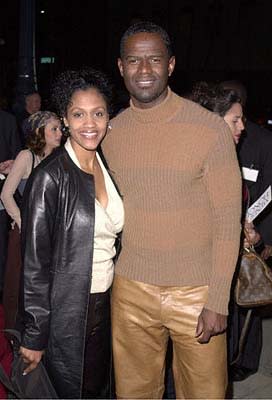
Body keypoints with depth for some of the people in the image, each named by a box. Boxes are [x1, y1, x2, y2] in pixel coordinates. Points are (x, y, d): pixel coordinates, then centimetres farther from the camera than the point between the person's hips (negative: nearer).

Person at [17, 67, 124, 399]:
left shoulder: (108, 166, 3)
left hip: (104, 305, 6)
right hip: (65, 312, -6)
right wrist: (34, 337, -13)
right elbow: (35, 263, -16)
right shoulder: (49, 177, -18)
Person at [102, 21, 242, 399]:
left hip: (196, 292, -3)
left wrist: (218, 300, -12)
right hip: (131, 288, 3)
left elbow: (228, 220, -10)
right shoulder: (110, 133, 2)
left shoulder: (210, 129, -12)